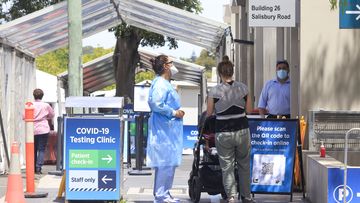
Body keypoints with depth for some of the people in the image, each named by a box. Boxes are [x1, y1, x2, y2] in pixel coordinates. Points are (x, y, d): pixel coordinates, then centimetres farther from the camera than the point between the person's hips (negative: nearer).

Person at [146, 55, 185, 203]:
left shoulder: (166, 83, 19)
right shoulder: (160, 84, -14)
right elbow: (155, 103, -25)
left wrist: (177, 112, 11)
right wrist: (173, 112, -18)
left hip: (170, 129, 11)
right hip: (164, 129, -11)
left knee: (169, 162, 13)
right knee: (165, 163, -9)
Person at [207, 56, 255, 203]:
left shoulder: (214, 91, -9)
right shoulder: (243, 88, -1)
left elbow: (209, 113, 0)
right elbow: (248, 110, 6)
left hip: (223, 132, -2)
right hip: (242, 130, 2)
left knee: (227, 166, 6)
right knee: (244, 165, 17)